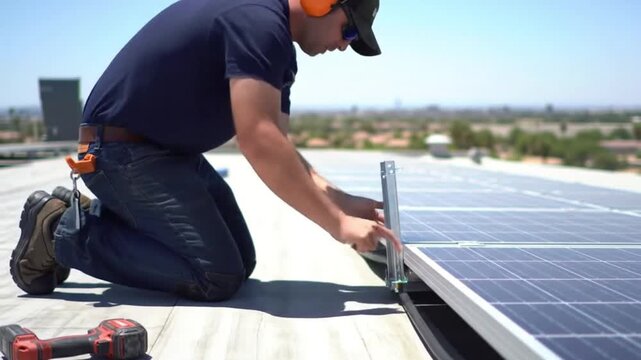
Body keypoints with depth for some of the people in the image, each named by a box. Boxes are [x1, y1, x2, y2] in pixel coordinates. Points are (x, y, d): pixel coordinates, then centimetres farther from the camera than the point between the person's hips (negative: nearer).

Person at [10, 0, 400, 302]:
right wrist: (338, 223, -29)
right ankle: (64, 230, -2)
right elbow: (257, 140, -32)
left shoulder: (276, 47, 10)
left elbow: (277, 146, 10)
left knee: (241, 262, 12)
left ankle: (92, 212, 17)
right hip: (124, 148, -10)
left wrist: (341, 202, -2)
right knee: (217, 278, -14)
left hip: (173, 150, 10)